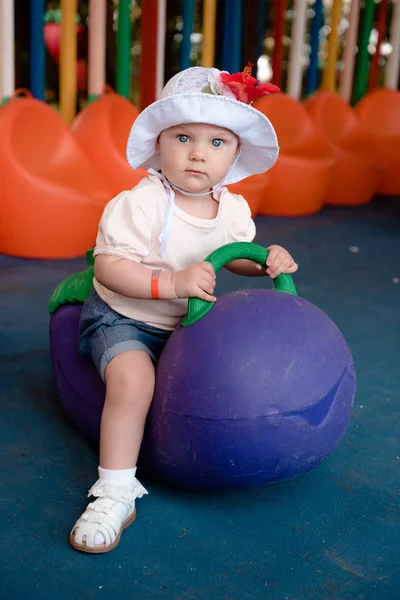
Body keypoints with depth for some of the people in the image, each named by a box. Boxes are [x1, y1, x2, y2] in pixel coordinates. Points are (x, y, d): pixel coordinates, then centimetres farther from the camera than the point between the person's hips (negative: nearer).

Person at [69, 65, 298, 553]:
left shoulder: (233, 208, -5)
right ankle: (115, 494, -18)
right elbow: (108, 266, -30)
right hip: (123, 318, -6)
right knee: (133, 380, -30)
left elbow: (237, 255, 13)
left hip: (187, 321, 6)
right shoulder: (140, 203, -26)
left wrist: (268, 262, -9)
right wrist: (172, 283, -40)